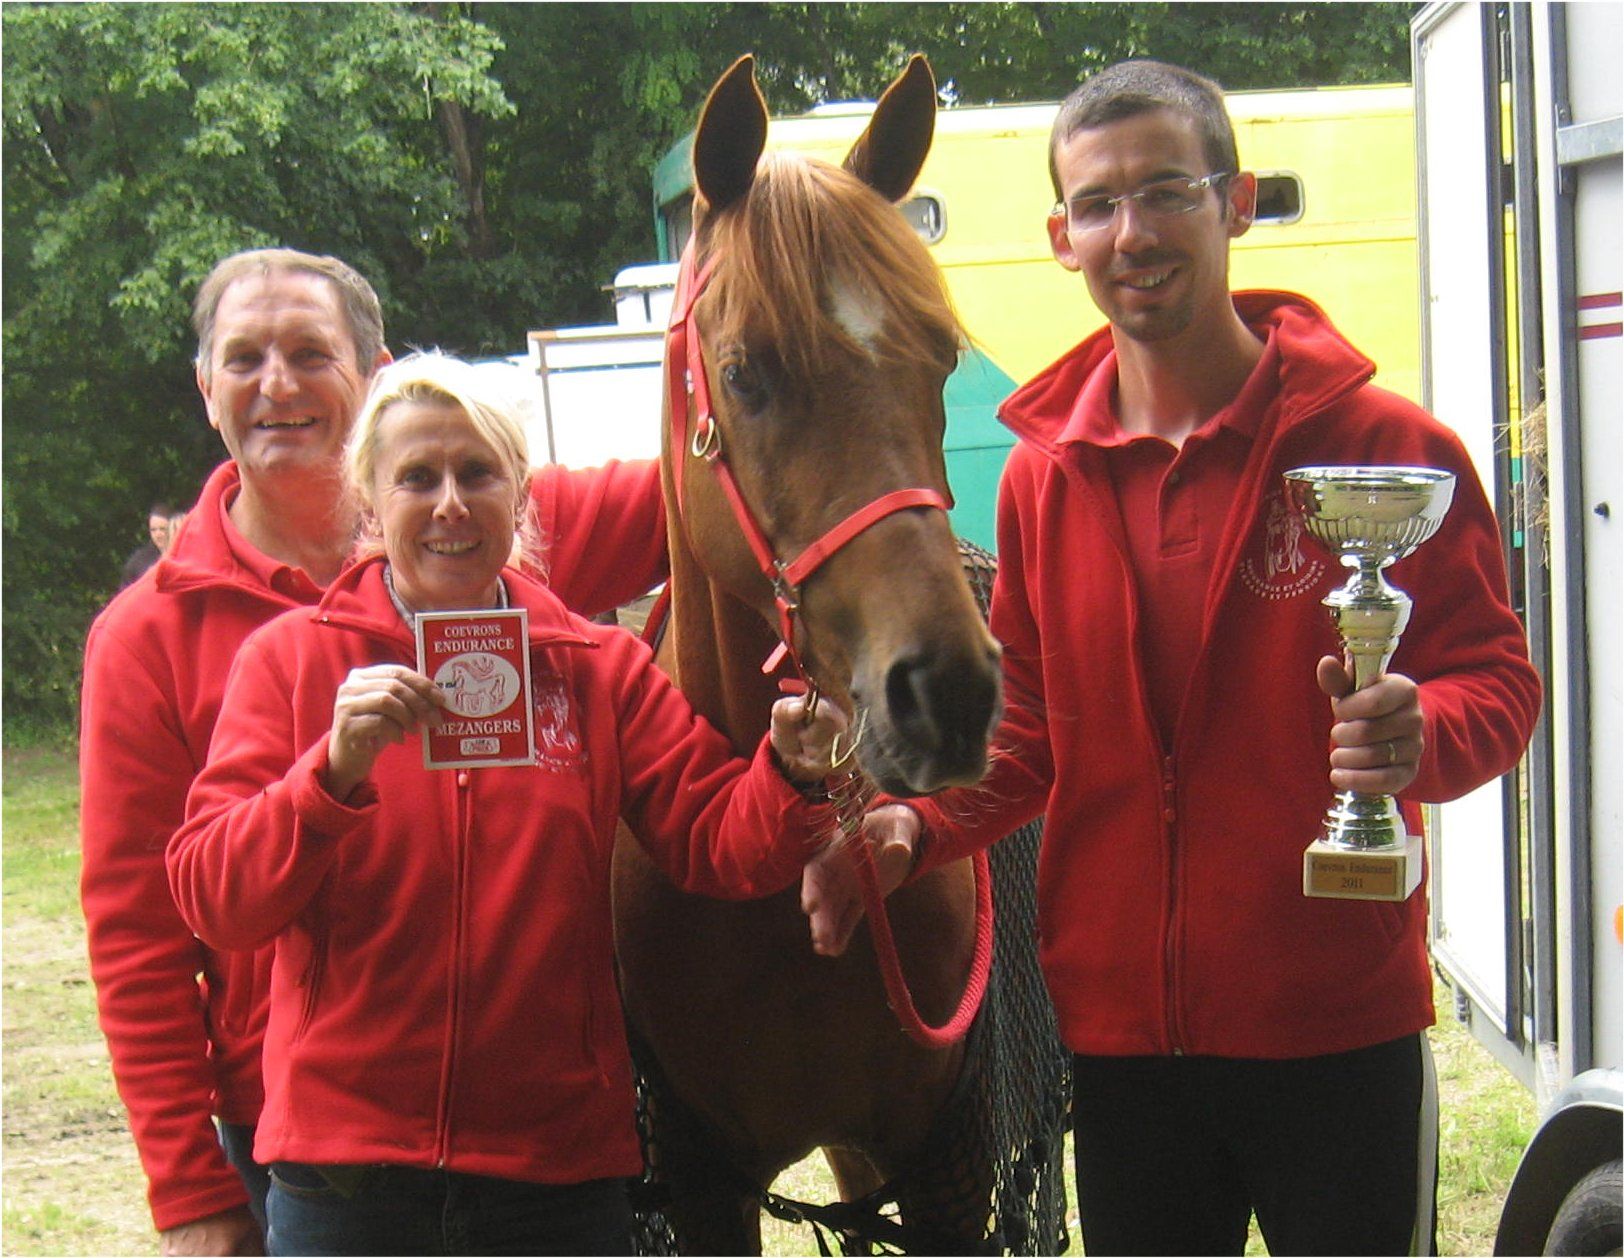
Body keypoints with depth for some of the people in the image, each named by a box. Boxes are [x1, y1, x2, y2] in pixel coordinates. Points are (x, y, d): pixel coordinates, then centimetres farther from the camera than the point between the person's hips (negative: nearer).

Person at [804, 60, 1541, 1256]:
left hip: (1338, 1023, -4)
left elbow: (1497, 677, -5)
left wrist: (1423, 734, -27)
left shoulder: (1382, 446, -6)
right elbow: (1034, 730, 13)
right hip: (1120, 1025, 4)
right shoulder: (1044, 475, 7)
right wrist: (917, 823, -6)